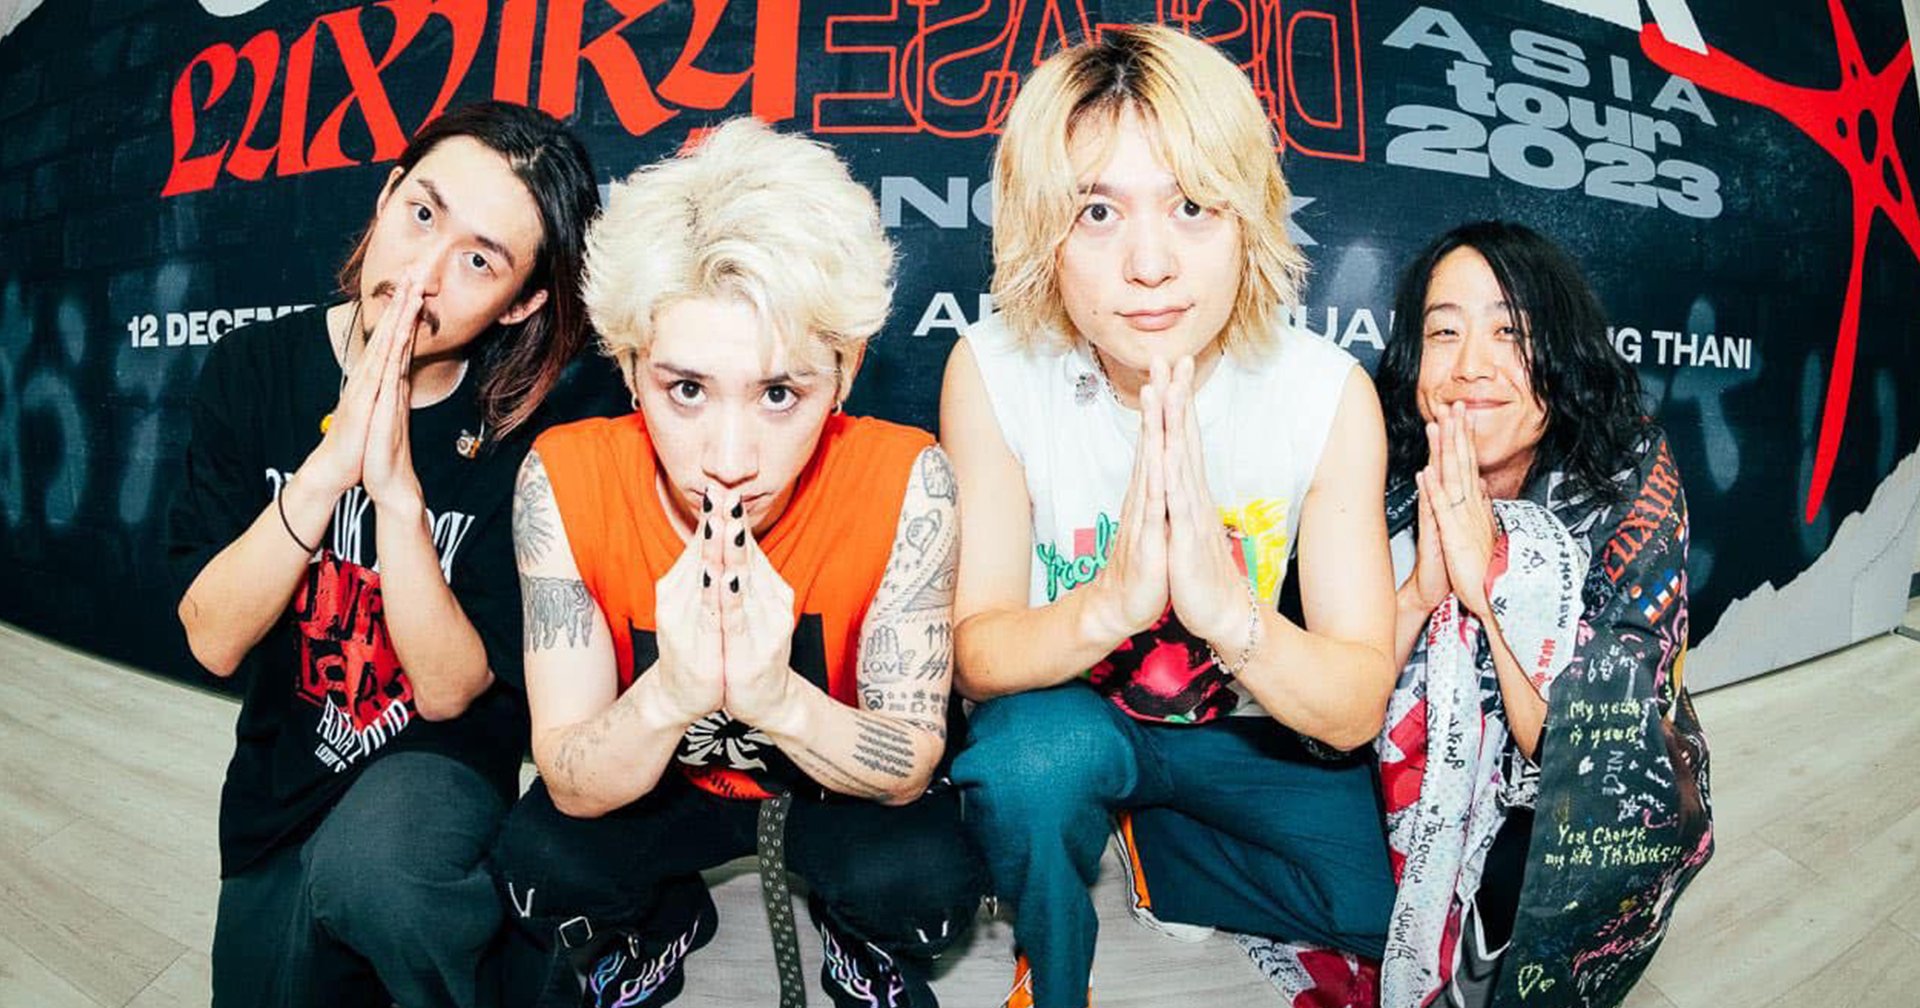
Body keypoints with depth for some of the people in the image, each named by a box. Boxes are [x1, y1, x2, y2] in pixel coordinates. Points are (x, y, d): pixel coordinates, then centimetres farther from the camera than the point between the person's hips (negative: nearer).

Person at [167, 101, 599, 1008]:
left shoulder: (517, 431, -20)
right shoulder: (252, 371, -12)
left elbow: (447, 690, -21)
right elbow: (214, 641, -17)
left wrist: (397, 489, -33)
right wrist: (329, 466, -31)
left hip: (435, 762, -4)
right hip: (280, 780, 4)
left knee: (363, 870, -35)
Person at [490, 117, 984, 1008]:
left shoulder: (903, 480, -29)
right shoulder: (566, 481, -26)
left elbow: (908, 768, -23)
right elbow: (572, 788, -22)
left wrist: (779, 698, -44)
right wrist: (668, 697, -45)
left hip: (837, 781, -1)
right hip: (658, 781, 1)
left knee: (925, 879, -28)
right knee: (536, 866, -25)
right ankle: (664, 922, 12)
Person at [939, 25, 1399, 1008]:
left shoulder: (1328, 392, -20)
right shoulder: (994, 370, -21)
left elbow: (1356, 707, -20)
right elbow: (974, 654, -19)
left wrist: (1225, 606, -42)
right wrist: (1109, 603, -42)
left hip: (1258, 730, 2)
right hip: (1067, 716, -1)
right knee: (1034, 750, -33)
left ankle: (1135, 836, 9)